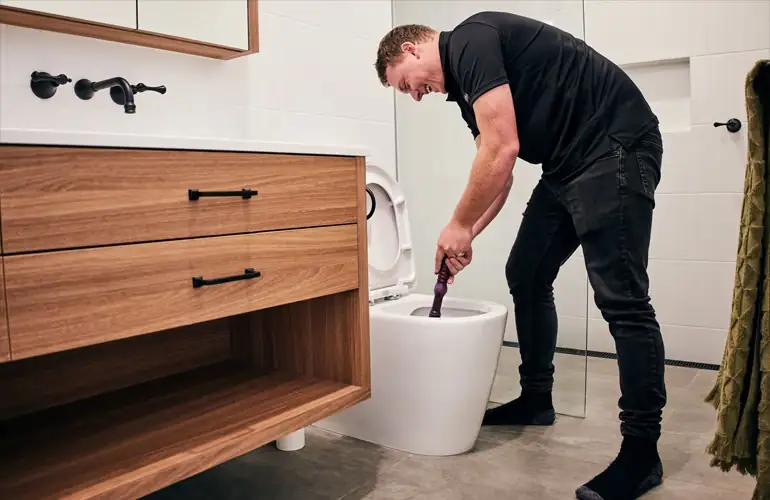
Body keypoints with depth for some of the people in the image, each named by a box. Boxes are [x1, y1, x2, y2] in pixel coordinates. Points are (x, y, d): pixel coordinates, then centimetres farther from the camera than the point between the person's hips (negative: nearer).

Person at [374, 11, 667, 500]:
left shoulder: (470, 40, -12)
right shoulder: (465, 81, 17)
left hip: (616, 147, -10)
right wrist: (466, 237, 12)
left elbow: (502, 151, -21)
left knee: (621, 297, -12)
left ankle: (642, 451, -3)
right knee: (525, 275, 12)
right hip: (569, 163, 10)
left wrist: (458, 226, -10)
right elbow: (498, 173, 19)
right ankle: (536, 399, 26)